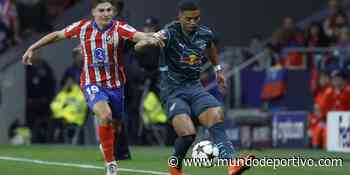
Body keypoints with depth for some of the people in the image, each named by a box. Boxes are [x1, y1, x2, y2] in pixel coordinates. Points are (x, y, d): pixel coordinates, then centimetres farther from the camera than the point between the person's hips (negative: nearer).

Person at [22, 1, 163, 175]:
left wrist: (149, 38, -56)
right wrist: (32, 48, 10)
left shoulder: (119, 28, -13)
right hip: (92, 84, -2)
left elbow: (138, 35, -34)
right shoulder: (83, 27, -6)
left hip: (116, 85, 2)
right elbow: (56, 35, 9)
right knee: (105, 115, -27)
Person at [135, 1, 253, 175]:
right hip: (173, 91, -5)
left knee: (217, 118, -21)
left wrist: (218, 69, 33)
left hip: (195, 87, 5)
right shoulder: (170, 33, -17)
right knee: (188, 132, -22)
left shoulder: (205, 34, 1)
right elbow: (138, 47, -30)